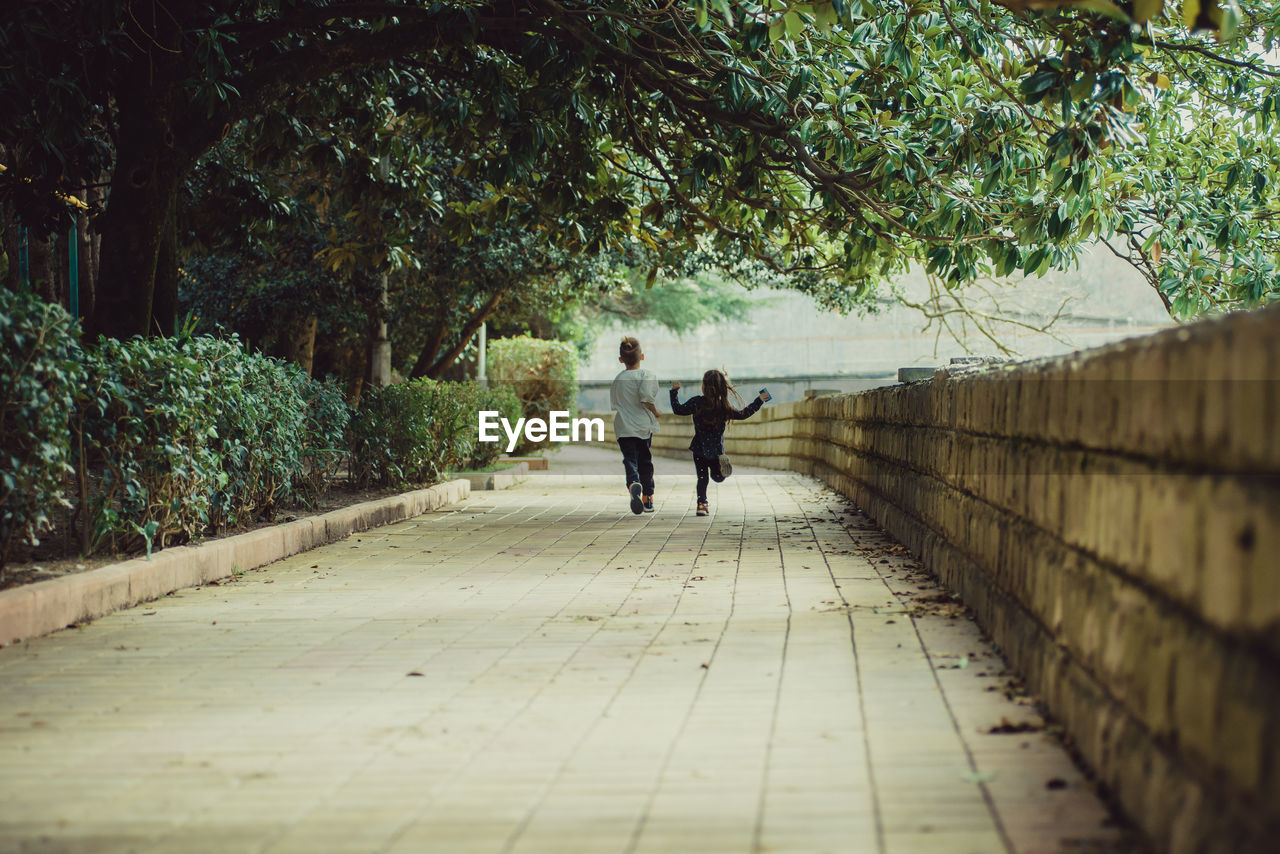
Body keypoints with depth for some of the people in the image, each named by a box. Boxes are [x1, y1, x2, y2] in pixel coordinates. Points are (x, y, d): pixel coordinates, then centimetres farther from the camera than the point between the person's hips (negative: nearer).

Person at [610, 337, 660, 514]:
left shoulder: (617, 379, 7)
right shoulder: (647, 375, -6)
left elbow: (614, 404, 12)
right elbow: (646, 398, -21)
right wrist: (655, 412, -6)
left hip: (623, 428, 1)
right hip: (644, 425, -1)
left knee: (630, 460, -5)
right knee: (645, 461, 13)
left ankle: (633, 485, -37)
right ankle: (647, 499, 22)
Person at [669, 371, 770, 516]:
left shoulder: (697, 402, -13)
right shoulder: (725, 408, -7)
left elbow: (678, 410, -6)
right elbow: (743, 414, 4)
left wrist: (675, 391, 6)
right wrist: (759, 401, 12)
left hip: (699, 449, -1)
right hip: (717, 449, 1)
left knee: (702, 477, 8)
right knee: (717, 477, 21)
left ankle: (701, 504, -1)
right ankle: (720, 466, -5)